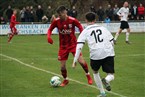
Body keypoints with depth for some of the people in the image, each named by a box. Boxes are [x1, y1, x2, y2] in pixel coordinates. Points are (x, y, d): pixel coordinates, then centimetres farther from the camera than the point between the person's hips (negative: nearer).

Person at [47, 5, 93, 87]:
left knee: (81, 61, -13)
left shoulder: (72, 20, -16)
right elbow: (50, 29, 4)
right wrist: (49, 36, -15)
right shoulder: (56, 21, -10)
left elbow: (80, 27, 1)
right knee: (62, 66, 1)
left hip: (73, 44, -2)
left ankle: (88, 76, 13)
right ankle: (65, 80, 28)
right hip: (63, 46, 2)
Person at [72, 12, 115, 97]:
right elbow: (112, 42, 20)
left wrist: (75, 61, 1)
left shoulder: (85, 32, 10)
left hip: (95, 55, -1)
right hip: (108, 53, 1)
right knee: (111, 75, 10)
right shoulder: (103, 28, 18)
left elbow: (79, 47, 0)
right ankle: (106, 80, -26)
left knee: (95, 72, 28)